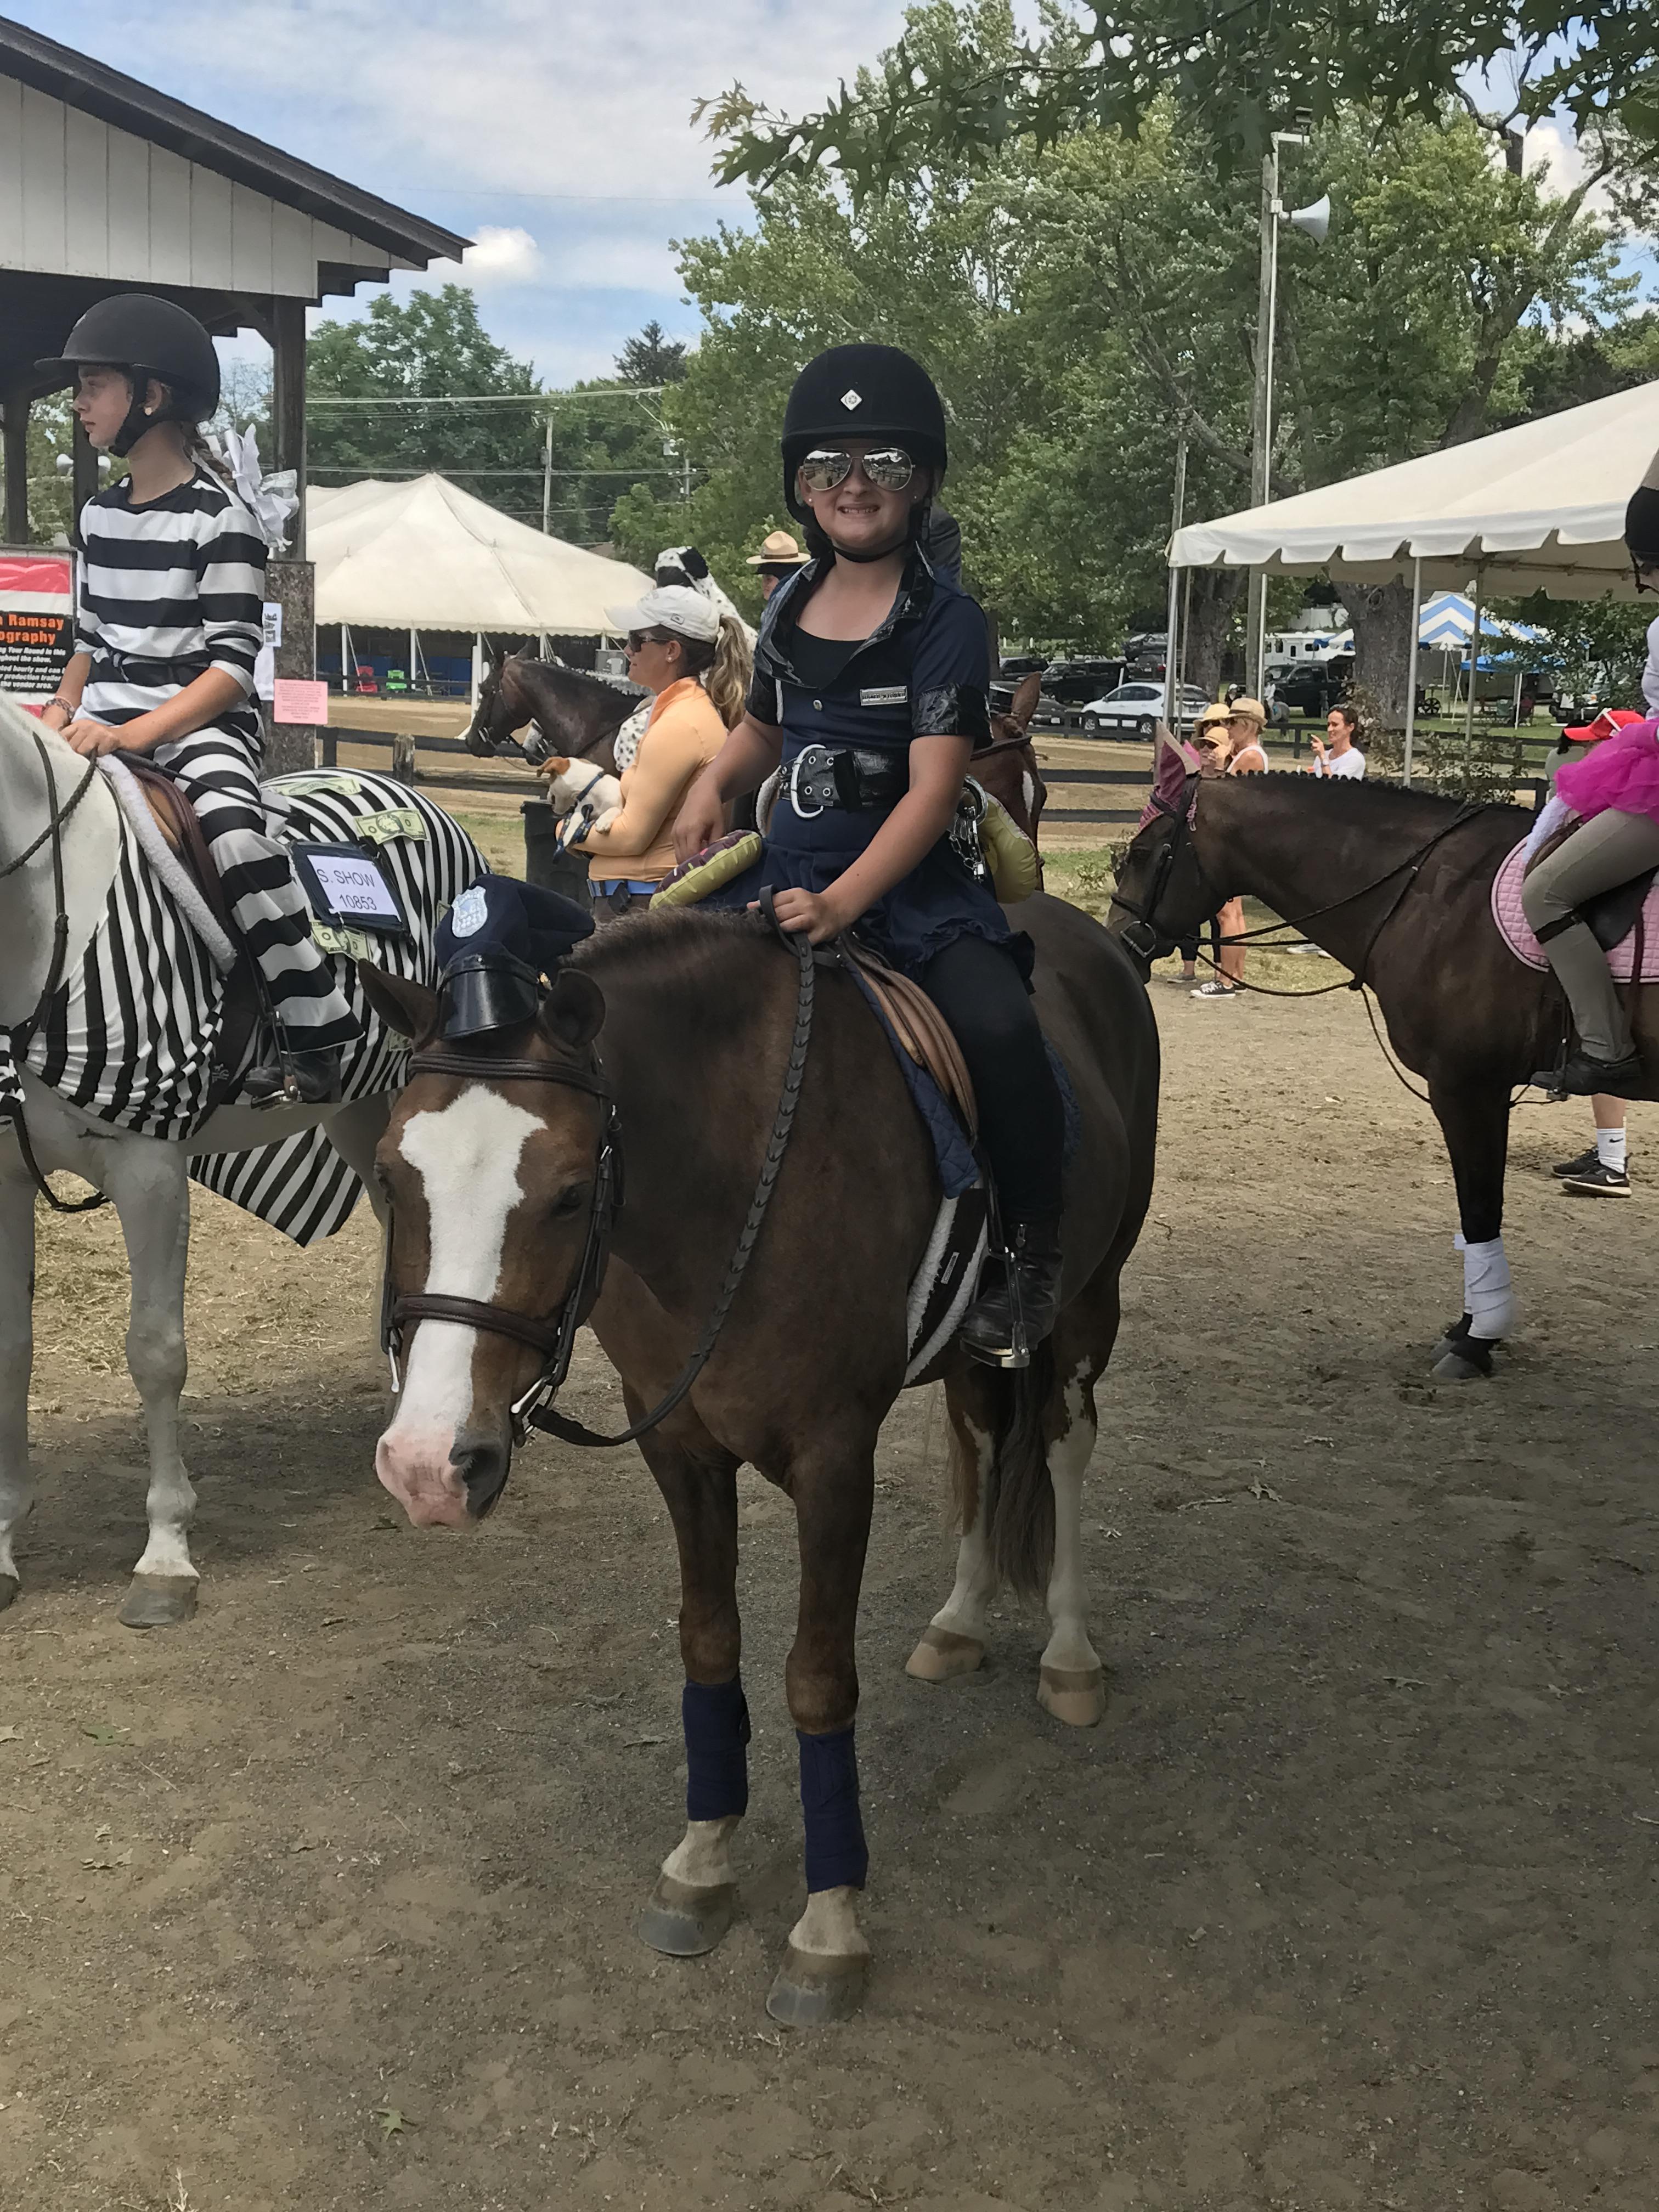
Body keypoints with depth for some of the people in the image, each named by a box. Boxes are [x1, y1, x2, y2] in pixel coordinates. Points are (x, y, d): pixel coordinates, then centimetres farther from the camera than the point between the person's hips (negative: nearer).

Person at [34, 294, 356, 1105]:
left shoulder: (220, 521, -8)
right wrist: (66, 708, 2)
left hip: (200, 722, -8)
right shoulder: (99, 515, 14)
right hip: (105, 723, 8)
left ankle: (318, 1043, -30)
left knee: (233, 826, -34)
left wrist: (134, 733, -23)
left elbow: (233, 664, -14)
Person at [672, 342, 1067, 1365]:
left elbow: (934, 786, -17)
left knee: (999, 1025, -30)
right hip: (787, 868, 6)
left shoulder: (946, 620, -8)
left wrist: (842, 903, -30)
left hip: (907, 882, -6)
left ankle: (1035, 1253, -11)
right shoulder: (791, 604, 10)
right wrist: (713, 783, 6)